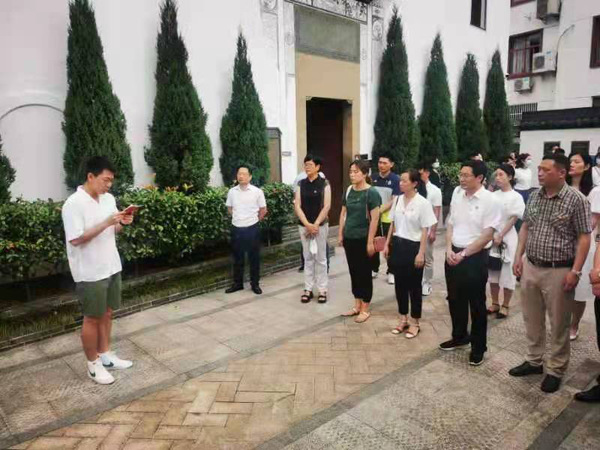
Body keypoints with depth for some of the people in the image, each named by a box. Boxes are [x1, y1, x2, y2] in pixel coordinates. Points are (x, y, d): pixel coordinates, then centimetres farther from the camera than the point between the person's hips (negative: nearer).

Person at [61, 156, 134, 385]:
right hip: (90, 273, -7)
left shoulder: (109, 199, 5)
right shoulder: (74, 204, -18)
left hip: (111, 267, 7)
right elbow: (76, 239, -22)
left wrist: (121, 223, -8)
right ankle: (93, 365, 23)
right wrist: (106, 222, -26)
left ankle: (105, 355, 33)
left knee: (107, 314, 17)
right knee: (92, 318, 7)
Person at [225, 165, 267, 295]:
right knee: (237, 258, 12)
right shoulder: (232, 192, 1)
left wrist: (254, 220, 6)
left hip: (252, 228, -3)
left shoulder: (257, 191, -7)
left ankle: (255, 284, 19)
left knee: (254, 258, 6)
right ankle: (237, 283, 25)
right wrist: (238, 218, 10)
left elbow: (263, 210, 2)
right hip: (236, 228, 3)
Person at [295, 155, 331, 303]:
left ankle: (322, 290, 12)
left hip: (320, 225, -3)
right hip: (304, 226, 3)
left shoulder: (324, 183, -2)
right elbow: (297, 206, -1)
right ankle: (308, 289, 16)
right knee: (308, 258, 9)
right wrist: (307, 224, -12)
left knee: (320, 258, 4)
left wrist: (316, 224, -15)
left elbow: (327, 206, -8)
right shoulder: (301, 184, 5)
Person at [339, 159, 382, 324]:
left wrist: (370, 242, -17)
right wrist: (340, 234, 10)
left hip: (363, 239, -6)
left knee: (364, 273, 5)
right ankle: (357, 306, 27)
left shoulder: (371, 193, -12)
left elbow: (374, 219, -15)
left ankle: (365, 309, 17)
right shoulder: (349, 190, 6)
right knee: (354, 272, 14)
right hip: (349, 238, 6)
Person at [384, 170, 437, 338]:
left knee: (414, 286, 6)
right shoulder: (398, 200, 5)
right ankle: (403, 319, 27)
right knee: (400, 284, 12)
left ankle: (415, 323, 21)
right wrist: (387, 245, 11)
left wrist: (421, 253, -14)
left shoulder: (423, 203, -12)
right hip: (397, 245, 6)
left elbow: (425, 230, -11)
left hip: (413, 247, -5)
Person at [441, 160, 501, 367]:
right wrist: (449, 249, -3)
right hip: (453, 254, 6)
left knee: (476, 304, 8)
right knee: (455, 299, 18)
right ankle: (459, 337, 38)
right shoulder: (457, 193, 3)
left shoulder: (489, 200, -13)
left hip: (475, 257, -5)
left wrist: (464, 254, -15)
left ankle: (478, 347, 24)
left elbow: (488, 234, -14)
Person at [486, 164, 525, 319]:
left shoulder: (516, 197, -7)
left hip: (507, 238, -4)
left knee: (507, 273, 4)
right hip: (492, 237, 4)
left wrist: (500, 236, -13)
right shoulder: (494, 195, 5)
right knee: (492, 272, 10)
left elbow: (513, 219, -9)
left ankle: (505, 306, 17)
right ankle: (495, 304, 23)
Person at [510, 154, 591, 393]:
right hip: (530, 267, 5)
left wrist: (575, 271, -15)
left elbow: (584, 237, -11)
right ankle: (533, 360, 33)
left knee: (558, 324, 9)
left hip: (559, 271, -5)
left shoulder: (576, 199, -12)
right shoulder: (534, 196, 4)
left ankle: (555, 370, 25)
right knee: (532, 319, 16)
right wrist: (518, 256, 6)